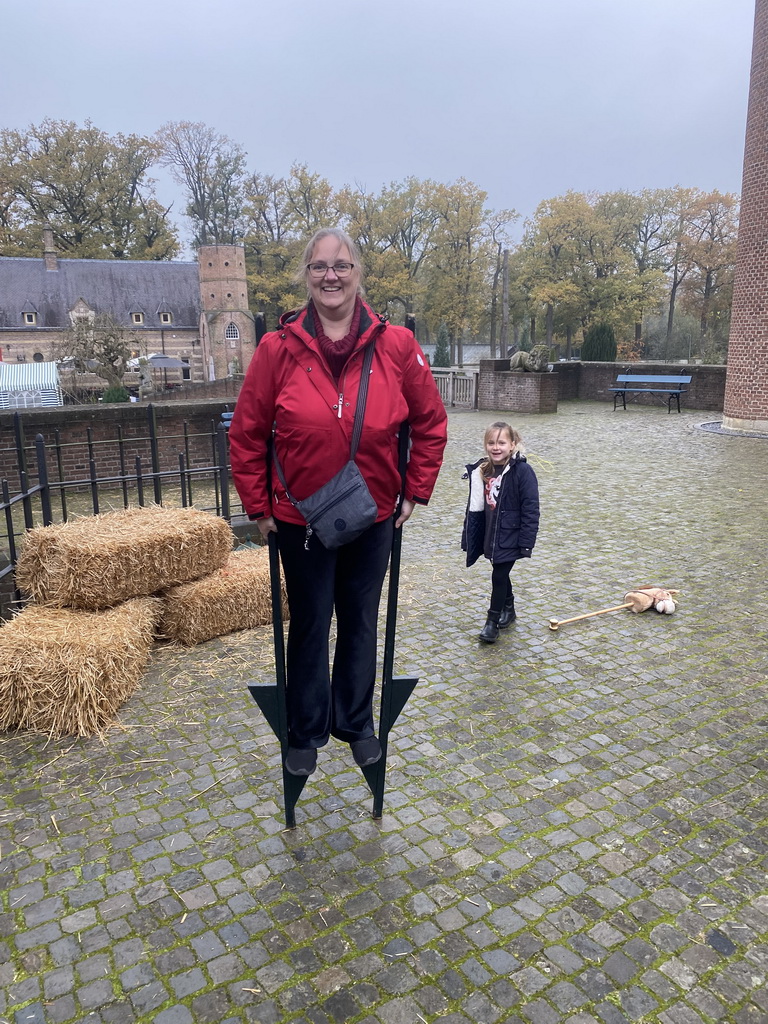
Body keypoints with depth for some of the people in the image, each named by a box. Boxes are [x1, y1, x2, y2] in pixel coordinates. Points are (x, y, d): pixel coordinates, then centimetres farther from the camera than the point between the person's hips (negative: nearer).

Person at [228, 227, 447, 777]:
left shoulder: (396, 344, -8)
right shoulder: (278, 348, -9)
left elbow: (431, 423, 2)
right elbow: (247, 434, -2)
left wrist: (416, 492, 2)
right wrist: (258, 506, -1)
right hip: (300, 519, -1)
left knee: (361, 623, 16)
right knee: (309, 627, 13)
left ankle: (357, 722, 37)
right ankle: (306, 732, 32)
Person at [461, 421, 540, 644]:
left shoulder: (522, 472, -16)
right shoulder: (482, 472, 0)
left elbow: (530, 510, -15)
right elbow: (476, 509, 7)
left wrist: (527, 542, -16)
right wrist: (470, 538, 8)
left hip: (510, 536, -6)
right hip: (491, 535, 6)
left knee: (499, 576, -3)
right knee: (501, 574, 18)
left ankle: (493, 621, 10)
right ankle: (508, 609, 38)